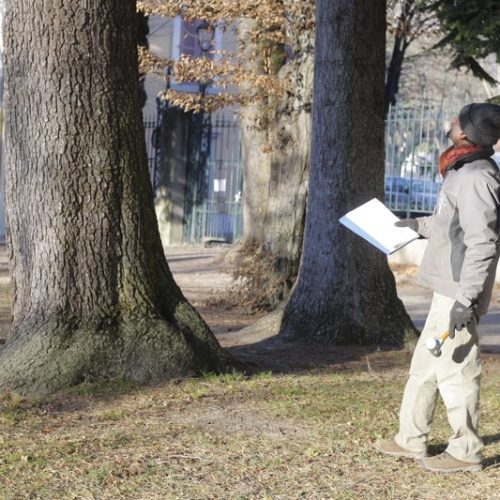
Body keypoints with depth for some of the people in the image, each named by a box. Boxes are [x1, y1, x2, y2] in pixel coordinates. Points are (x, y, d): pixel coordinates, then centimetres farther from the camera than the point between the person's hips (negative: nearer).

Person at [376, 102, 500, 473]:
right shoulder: (464, 172, 12)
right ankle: (411, 441, 26)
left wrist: (465, 299, -26)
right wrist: (422, 225, 37)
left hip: (458, 294, -10)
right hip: (447, 290, 10)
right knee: (425, 365, 16)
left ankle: (466, 452, 10)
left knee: (455, 370, -1)